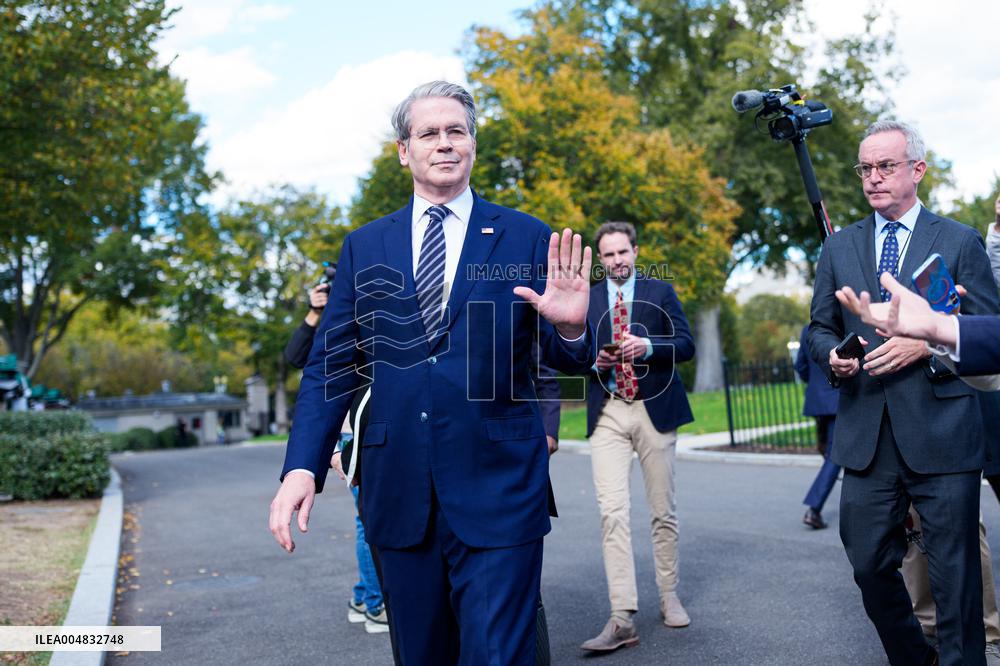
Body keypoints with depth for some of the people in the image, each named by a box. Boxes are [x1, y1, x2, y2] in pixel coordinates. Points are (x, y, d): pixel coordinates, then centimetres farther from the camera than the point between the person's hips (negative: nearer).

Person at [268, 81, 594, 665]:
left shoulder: (528, 239, 2)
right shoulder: (364, 247, 8)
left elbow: (569, 360, 2)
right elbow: (331, 365, 6)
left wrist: (571, 328, -22)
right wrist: (302, 466, -7)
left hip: (497, 489, -2)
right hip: (399, 493, 3)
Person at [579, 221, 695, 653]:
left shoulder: (660, 292, 7)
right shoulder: (585, 300, 11)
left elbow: (686, 345, 0)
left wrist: (647, 346, -17)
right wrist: (594, 360, -10)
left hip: (654, 410, 0)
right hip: (607, 414, 0)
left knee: (663, 510, 9)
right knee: (612, 512, -11)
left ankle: (669, 597, 26)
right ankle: (622, 619, -11)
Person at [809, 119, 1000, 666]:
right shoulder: (839, 247, 12)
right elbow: (820, 328, 16)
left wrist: (926, 344, -16)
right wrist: (833, 355, -6)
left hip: (941, 434, -3)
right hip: (866, 436, 4)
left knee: (955, 573, 4)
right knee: (869, 565, 11)